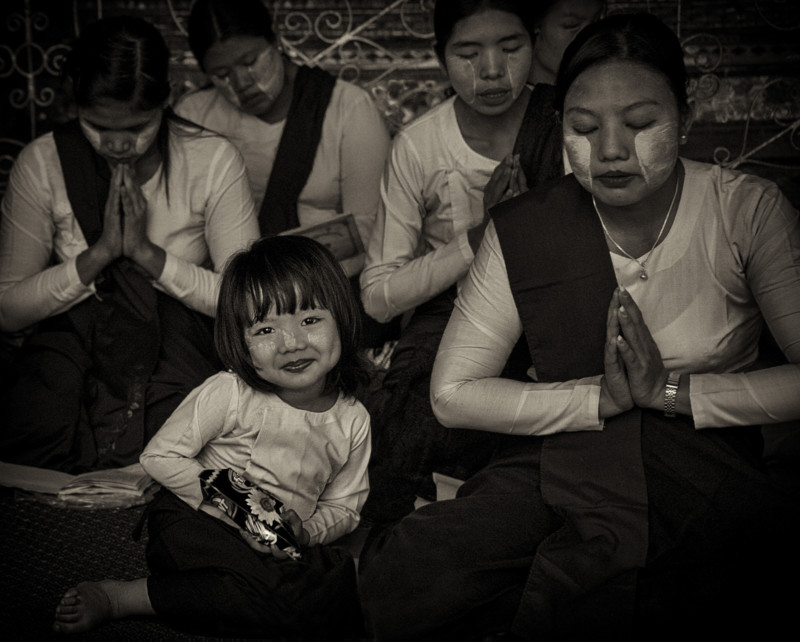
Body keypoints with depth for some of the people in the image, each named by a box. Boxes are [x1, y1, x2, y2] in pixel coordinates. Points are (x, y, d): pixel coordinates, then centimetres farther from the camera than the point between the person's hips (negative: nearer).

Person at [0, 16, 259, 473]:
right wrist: (99, 253, -15)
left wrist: (147, 252, -18)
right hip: (72, 342, 2)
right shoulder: (43, 163, -4)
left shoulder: (214, 160, -7)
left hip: (179, 338, -1)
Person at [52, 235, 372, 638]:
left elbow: (343, 506, 9)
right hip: (195, 520, -5)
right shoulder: (228, 393, -13)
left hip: (278, 547, 5)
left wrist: (305, 530, -13)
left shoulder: (353, 422, -1)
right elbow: (160, 456, -10)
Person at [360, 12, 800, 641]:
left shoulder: (749, 211, -5)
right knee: (400, 584, -23)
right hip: (555, 462, 2)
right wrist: (601, 398, -13)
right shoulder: (523, 229, -3)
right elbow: (453, 393, -2)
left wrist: (671, 390, -16)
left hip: (706, 463, -1)